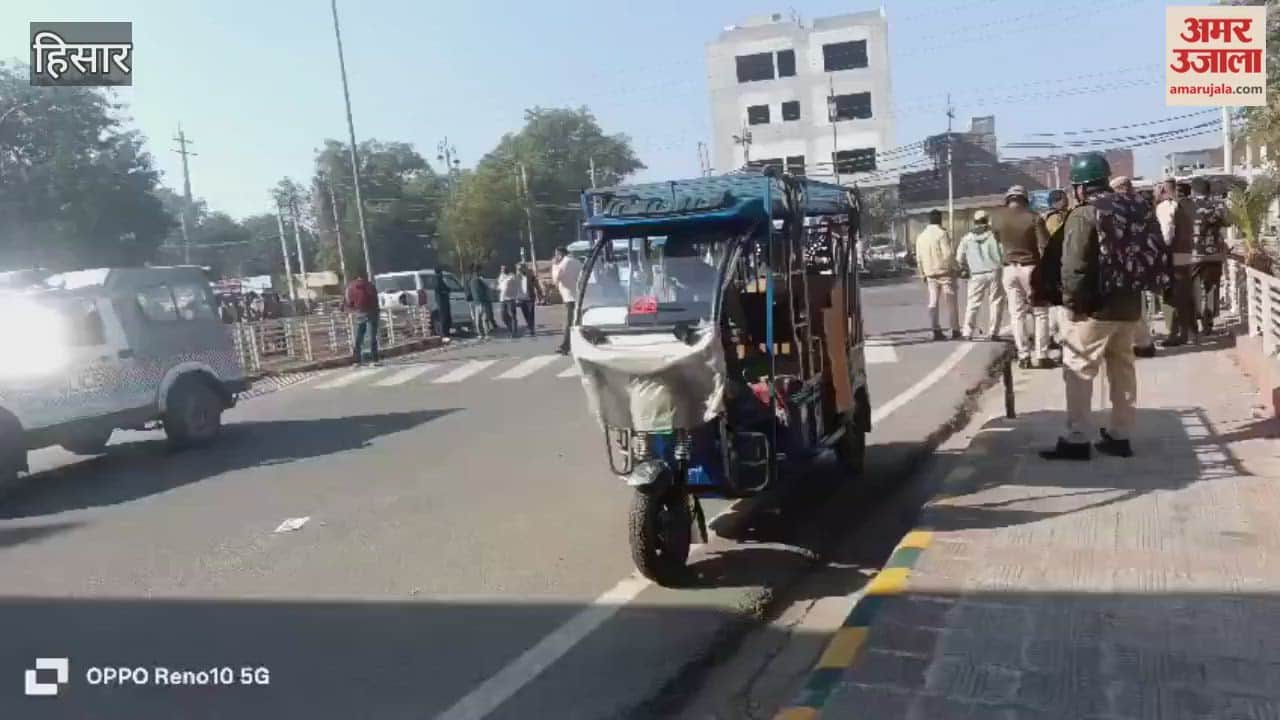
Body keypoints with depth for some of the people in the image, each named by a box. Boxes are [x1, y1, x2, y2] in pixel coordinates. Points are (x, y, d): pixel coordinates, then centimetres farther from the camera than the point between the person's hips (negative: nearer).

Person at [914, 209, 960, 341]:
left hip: (931, 274, 5)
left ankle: (936, 331, 2)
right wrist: (953, 267, -5)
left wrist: (923, 275, 17)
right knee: (951, 302, 2)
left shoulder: (921, 236, 9)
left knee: (933, 303, 6)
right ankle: (955, 331, 5)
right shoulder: (941, 233, -10)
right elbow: (949, 253, -17)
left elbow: (919, 258, 11)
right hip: (945, 272, -5)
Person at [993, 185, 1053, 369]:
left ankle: (1024, 356, 5)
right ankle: (1041, 356, 4)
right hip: (1031, 268, -3)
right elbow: (1044, 247, -12)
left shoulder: (999, 218, 1)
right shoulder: (1034, 218, -9)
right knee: (1040, 313, 6)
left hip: (1009, 269, 3)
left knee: (1018, 314, 7)